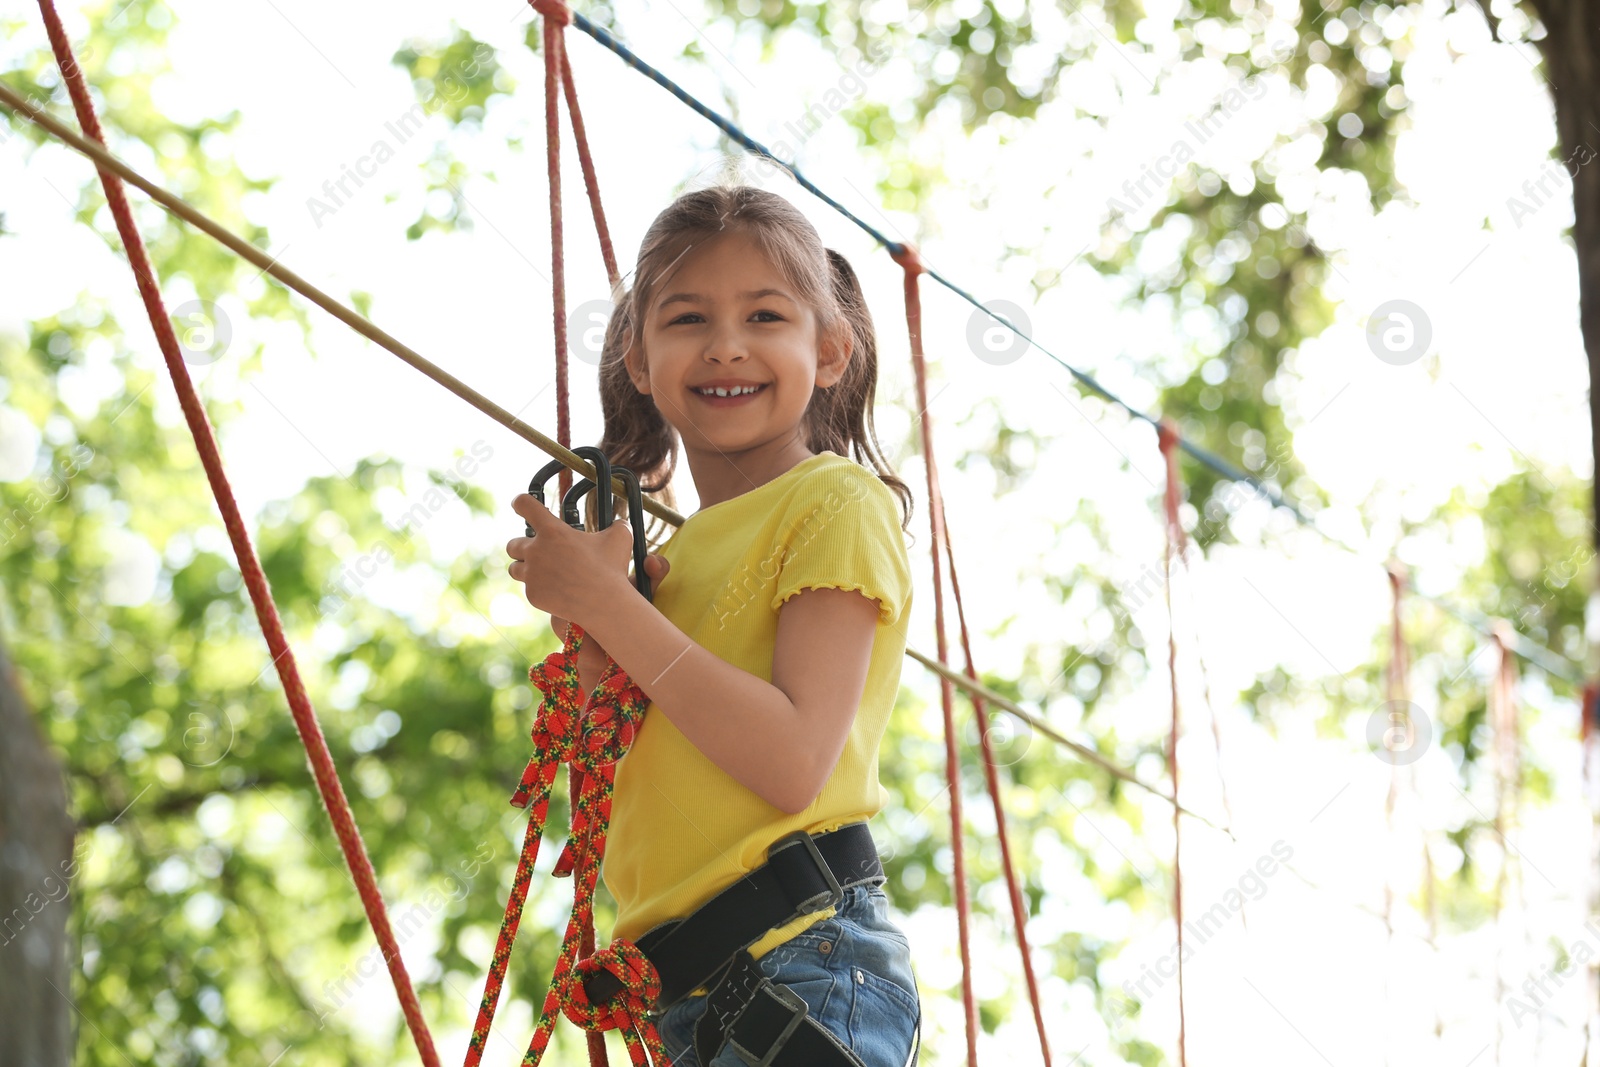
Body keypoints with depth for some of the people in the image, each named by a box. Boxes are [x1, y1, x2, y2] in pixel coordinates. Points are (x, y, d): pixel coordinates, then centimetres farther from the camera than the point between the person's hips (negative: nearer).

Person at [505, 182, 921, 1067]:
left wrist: (608, 604, -14)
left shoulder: (834, 504, -4)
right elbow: (620, 816, 15)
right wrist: (591, 644, 1)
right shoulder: (669, 555, 18)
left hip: (803, 969, -7)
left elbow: (792, 763, -17)